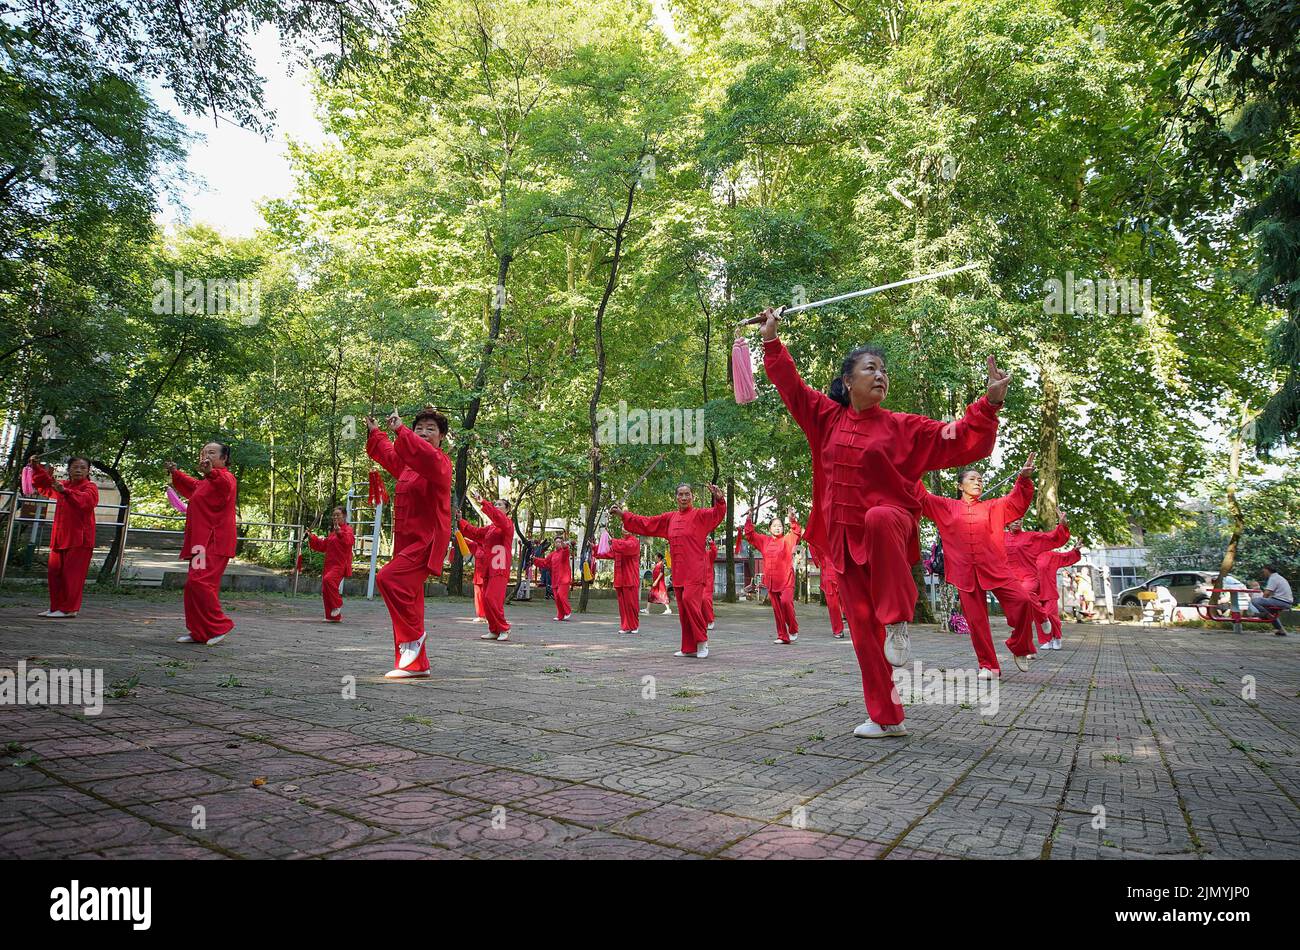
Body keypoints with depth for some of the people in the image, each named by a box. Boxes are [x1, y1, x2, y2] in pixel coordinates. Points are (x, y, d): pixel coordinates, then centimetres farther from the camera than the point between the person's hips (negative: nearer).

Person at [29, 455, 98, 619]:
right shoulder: (63, 485, 18)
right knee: (54, 572, 8)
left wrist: (65, 491, -39)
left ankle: (69, 609, -3)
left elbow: (86, 500, -25)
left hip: (80, 539, -7)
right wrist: (36, 467, 17)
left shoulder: (90, 487, -4)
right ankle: (56, 607, 18)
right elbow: (45, 483, 32)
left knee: (71, 573, -9)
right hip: (60, 538, 7)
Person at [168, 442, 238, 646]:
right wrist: (176, 474, 37)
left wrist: (211, 473, -53)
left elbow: (225, 484, -34)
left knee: (199, 582, -21)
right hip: (202, 542, 10)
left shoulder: (225, 478, -7)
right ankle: (199, 632, 16)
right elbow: (193, 486, 47)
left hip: (214, 543, -10)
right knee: (194, 585, 10)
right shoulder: (205, 482, 23)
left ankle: (219, 626, -11)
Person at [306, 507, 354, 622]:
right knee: (325, 591, 7)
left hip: (340, 565, -9)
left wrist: (340, 532, -39)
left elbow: (348, 541, -25)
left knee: (328, 579, -33)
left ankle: (337, 604, -16)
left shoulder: (347, 529, -4)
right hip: (330, 565, 9)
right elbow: (323, 546, 26)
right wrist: (311, 538, 14)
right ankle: (335, 616, 18)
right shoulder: (332, 532, 24)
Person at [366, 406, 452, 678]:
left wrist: (400, 431, -35)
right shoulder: (408, 463, 17)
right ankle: (416, 663, 20)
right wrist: (375, 432, 39)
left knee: (388, 578, -27)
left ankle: (413, 636, -8)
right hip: (406, 541, 9)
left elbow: (428, 455, -34)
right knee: (409, 601, 10)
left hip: (427, 542, -9)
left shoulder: (440, 462, -8)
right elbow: (388, 454, 40)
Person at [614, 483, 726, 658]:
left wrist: (719, 500, -40)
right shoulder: (670, 518, 14)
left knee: (689, 600, -20)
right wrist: (623, 515, 17)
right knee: (683, 610, 7)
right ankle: (689, 648, 15)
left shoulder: (700, 515, -1)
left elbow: (717, 514, -19)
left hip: (695, 569, -6)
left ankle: (702, 641, -4)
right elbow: (646, 523, 18)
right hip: (678, 570, 6)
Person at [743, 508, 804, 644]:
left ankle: (793, 630, -2)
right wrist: (748, 520, 0)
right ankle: (783, 636, 15)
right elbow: (750, 535, 12)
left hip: (786, 580, -4)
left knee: (786, 601, -23)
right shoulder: (764, 541, 11)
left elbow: (797, 533, -16)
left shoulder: (787, 540, 1)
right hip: (771, 581, 4)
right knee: (777, 609, 6)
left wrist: (793, 519, -30)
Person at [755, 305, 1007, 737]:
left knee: (880, 519, -42)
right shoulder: (829, 418, 7)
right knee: (863, 629, 2)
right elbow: (790, 384, 13)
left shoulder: (903, 426, 1)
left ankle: (898, 619, -27)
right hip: (844, 537, 3)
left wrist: (991, 401, -11)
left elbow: (961, 441, -1)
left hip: (890, 522, -3)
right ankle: (887, 718, 15)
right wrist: (771, 338, 14)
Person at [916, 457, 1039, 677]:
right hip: (965, 572, 0)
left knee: (1022, 601, -17)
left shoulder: (992, 507, 14)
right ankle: (988, 666, 10)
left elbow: (1017, 501, 4)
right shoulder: (947, 506, 12)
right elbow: (922, 498, 9)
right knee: (976, 619, -1)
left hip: (995, 568, 0)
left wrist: (1023, 478, -14)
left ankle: (1019, 648, 6)